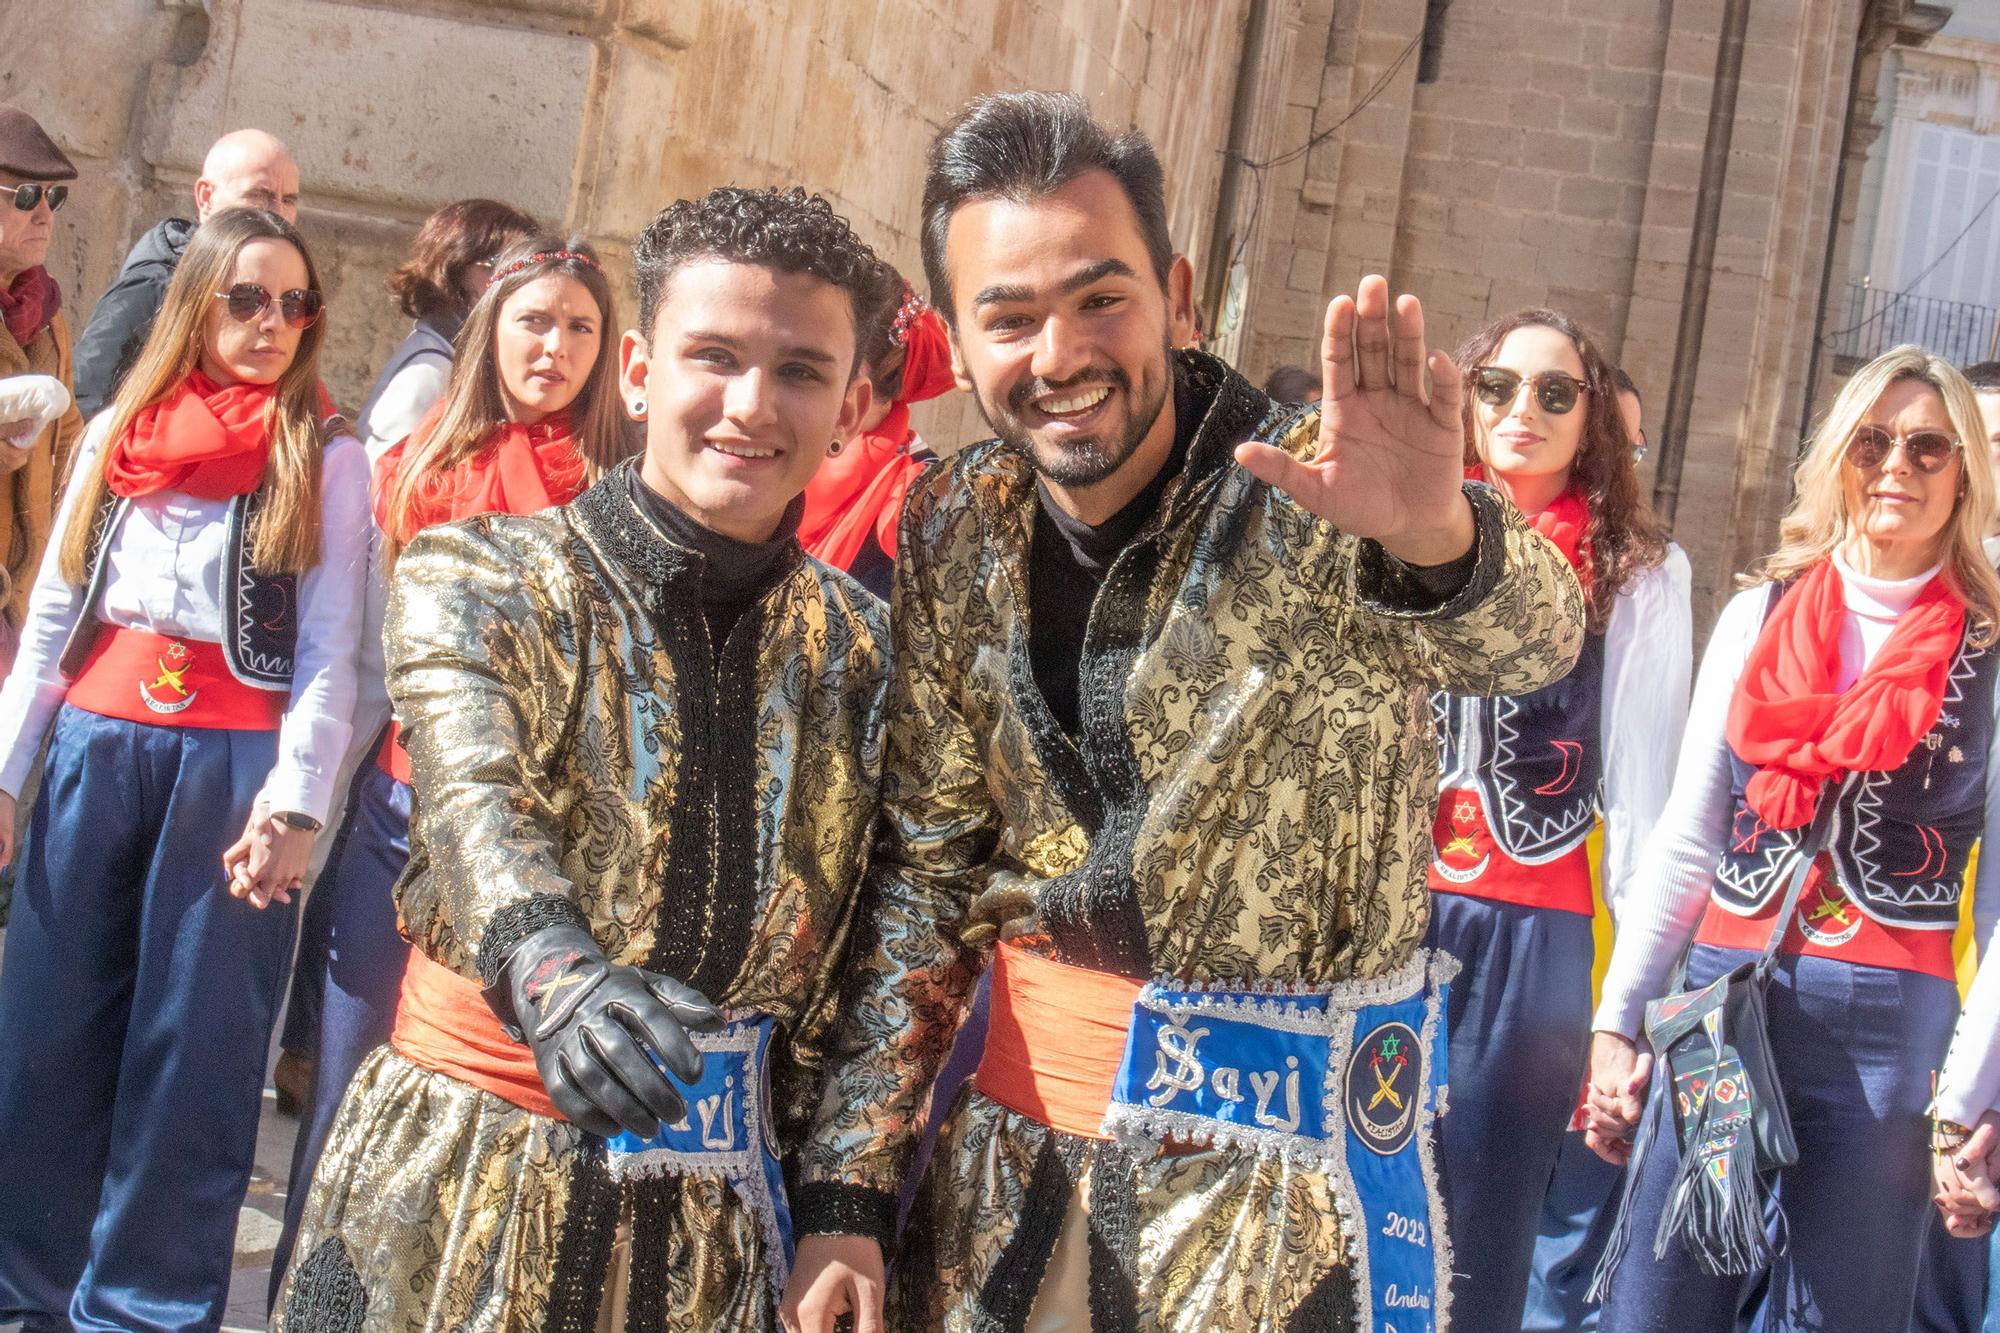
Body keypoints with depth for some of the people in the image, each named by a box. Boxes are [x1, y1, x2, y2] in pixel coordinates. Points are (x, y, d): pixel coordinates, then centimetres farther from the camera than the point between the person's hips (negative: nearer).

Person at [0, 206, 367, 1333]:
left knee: (193, 1047, 1)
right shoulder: (116, 433, 11)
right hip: (97, 743, 3)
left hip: (234, 759, -3)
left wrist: (295, 802, -13)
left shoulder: (327, 457, 2)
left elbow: (329, 647, -3)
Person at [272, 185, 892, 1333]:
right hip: (473, 1172, -2)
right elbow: (472, 805, -23)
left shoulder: (859, 643, 5)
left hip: (721, 1198, 3)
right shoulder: (477, 579, -6)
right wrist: (556, 975, -43)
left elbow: (861, 944, 6)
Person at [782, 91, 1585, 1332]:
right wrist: (847, 1191, 0)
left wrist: (1434, 536, -57)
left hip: (1285, 1173, -3)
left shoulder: (1305, 498, -15)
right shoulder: (954, 533, -2)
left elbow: (1530, 635, -35)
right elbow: (922, 871, 4)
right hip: (1018, 1164, 4)